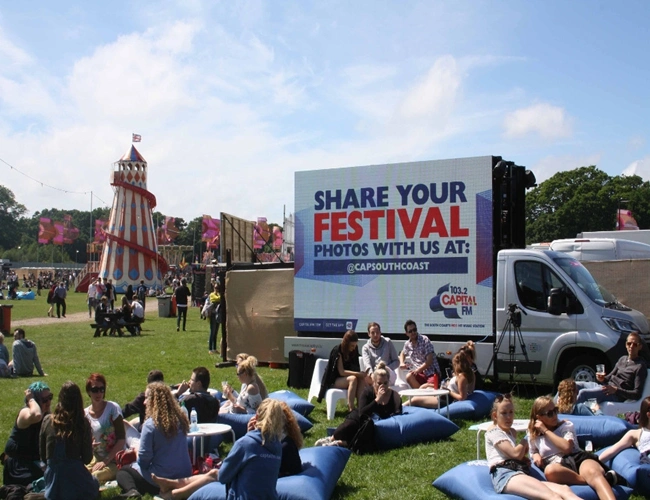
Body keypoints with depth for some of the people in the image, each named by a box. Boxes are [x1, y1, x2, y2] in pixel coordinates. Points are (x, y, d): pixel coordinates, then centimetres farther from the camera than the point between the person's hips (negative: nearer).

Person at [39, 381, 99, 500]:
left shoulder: (47, 420, -1)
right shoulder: (82, 422, -10)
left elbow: (43, 456, 7)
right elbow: (87, 459, -5)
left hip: (52, 480, 4)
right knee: (94, 484, 29)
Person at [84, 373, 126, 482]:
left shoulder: (113, 408, -9)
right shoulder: (85, 414, 2)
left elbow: (122, 439, -11)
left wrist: (105, 461, -15)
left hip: (115, 461, -5)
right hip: (96, 459, 5)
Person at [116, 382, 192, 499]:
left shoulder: (151, 424, -18)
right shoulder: (180, 420, 2)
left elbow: (144, 459, -15)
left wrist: (134, 464, 8)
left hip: (161, 479, -7)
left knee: (122, 471, 18)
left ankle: (132, 490, -10)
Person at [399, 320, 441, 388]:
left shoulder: (425, 340, -8)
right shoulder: (407, 344, 9)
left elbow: (430, 360, -14)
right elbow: (402, 354, 33)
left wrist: (417, 370, -22)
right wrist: (402, 363, 12)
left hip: (432, 373, -5)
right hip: (421, 374, 5)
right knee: (409, 377, -29)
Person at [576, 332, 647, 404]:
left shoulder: (640, 366, -8)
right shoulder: (622, 359, 15)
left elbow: (637, 394, -15)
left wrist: (616, 390, -26)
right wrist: (603, 379, -4)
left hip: (617, 394, -9)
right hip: (607, 385, 9)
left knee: (583, 393, -27)